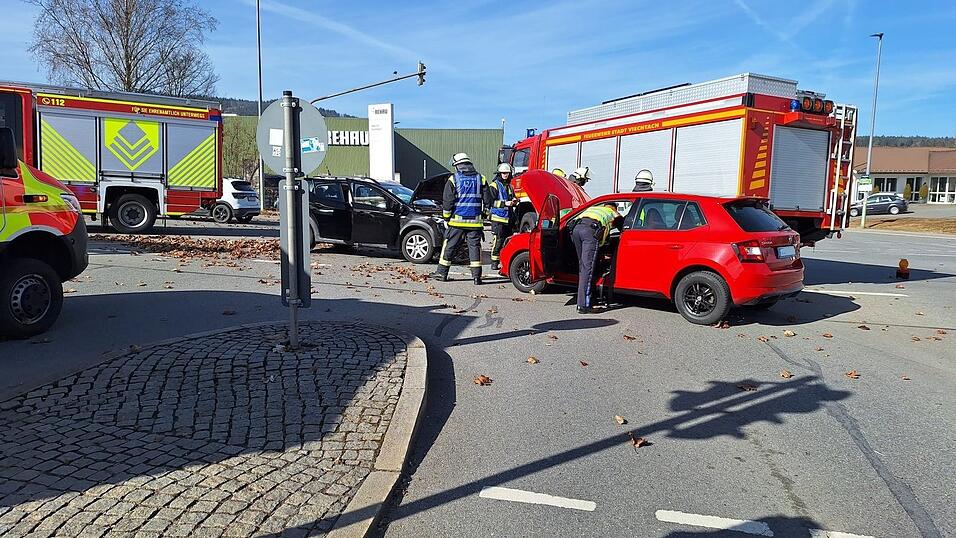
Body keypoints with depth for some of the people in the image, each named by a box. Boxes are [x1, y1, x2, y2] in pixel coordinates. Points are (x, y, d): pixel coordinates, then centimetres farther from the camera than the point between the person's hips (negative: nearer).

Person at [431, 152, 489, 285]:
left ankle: (442, 273, 13)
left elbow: (447, 201, -4)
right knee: (475, 246, 4)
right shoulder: (480, 179, 6)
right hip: (475, 221, 2)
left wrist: (446, 217, 6)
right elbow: (487, 201, 8)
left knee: (449, 246, 7)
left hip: (457, 220, -2)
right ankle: (476, 275, 0)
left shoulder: (453, 179, -2)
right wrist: (484, 215, 19)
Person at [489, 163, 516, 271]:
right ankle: (495, 263, -4)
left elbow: (513, 198, 33)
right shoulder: (494, 185, -3)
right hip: (498, 218, -7)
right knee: (498, 241, -9)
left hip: (508, 217, 7)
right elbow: (491, 201, -11)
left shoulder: (509, 186, 20)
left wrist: (513, 201, 8)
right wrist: (504, 203, -18)